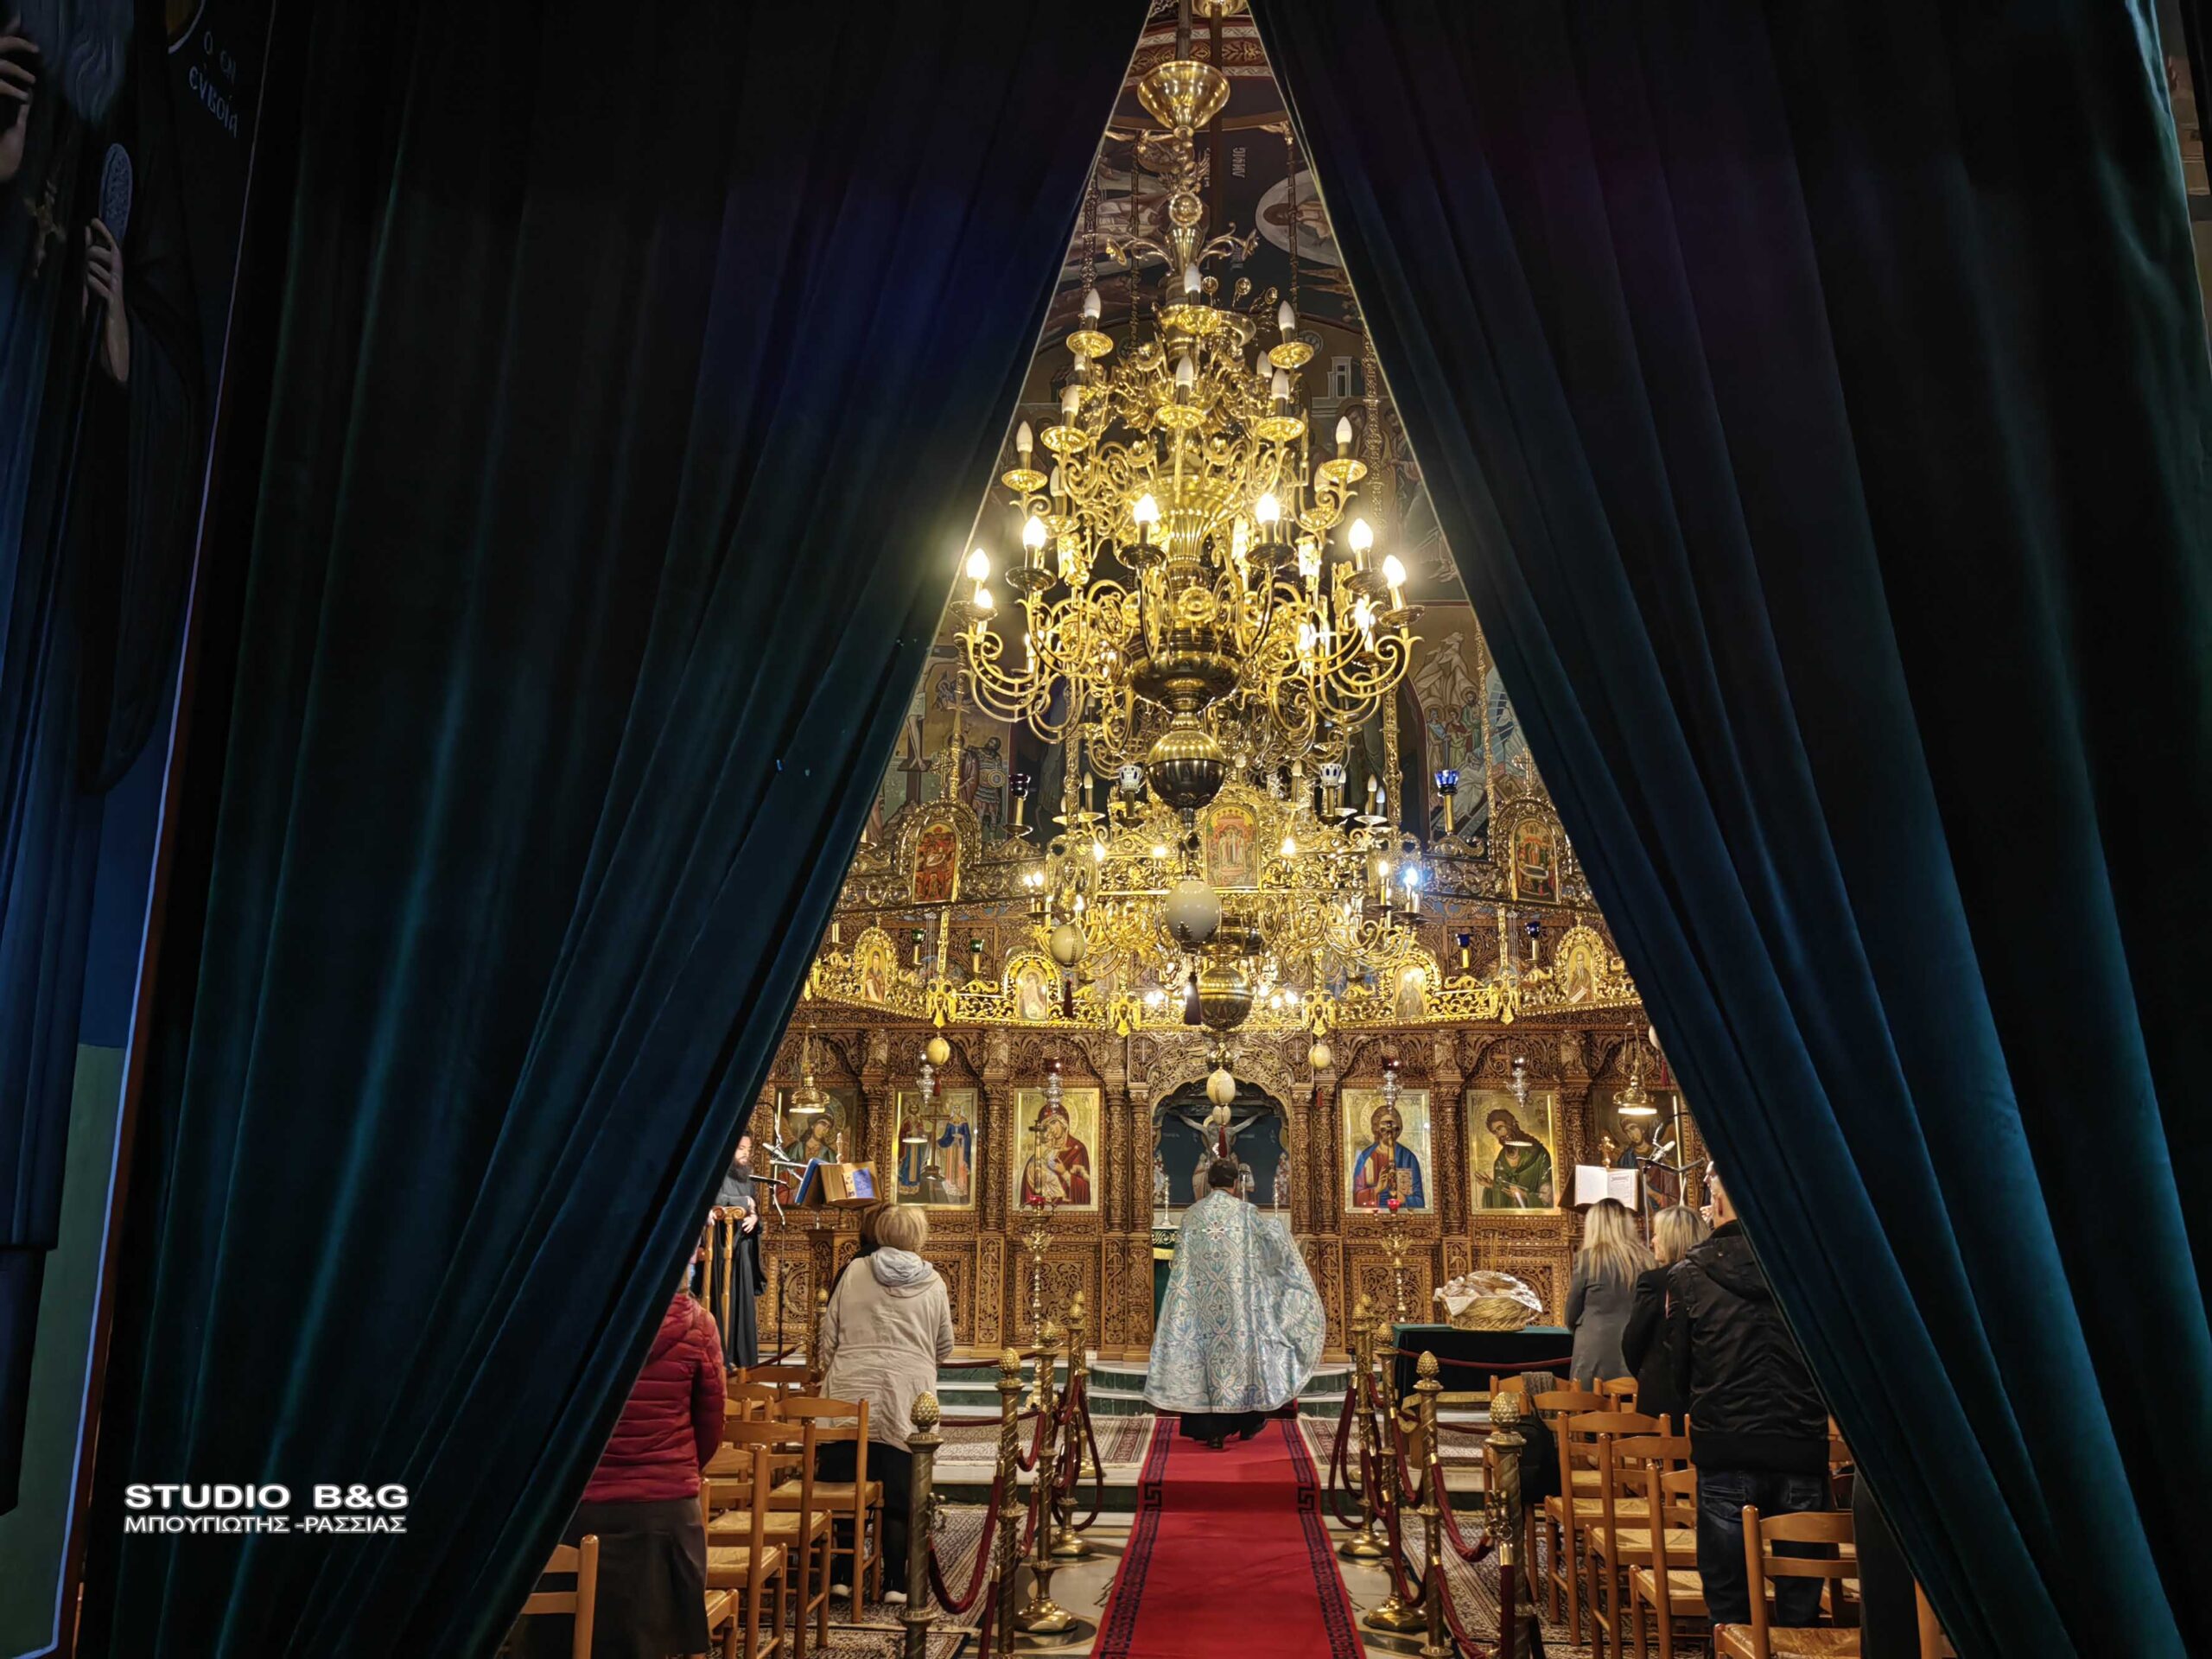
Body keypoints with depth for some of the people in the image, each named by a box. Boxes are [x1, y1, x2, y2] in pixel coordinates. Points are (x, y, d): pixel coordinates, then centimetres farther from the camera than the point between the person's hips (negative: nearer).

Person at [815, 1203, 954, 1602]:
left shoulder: (853, 1274, 3)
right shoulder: (933, 1284, 2)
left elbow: (829, 1336, 5)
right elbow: (944, 1348, 11)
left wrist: (830, 1374, 19)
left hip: (851, 1395, 1)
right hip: (905, 1401, 0)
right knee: (898, 1496, 6)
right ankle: (895, 1582, 8)